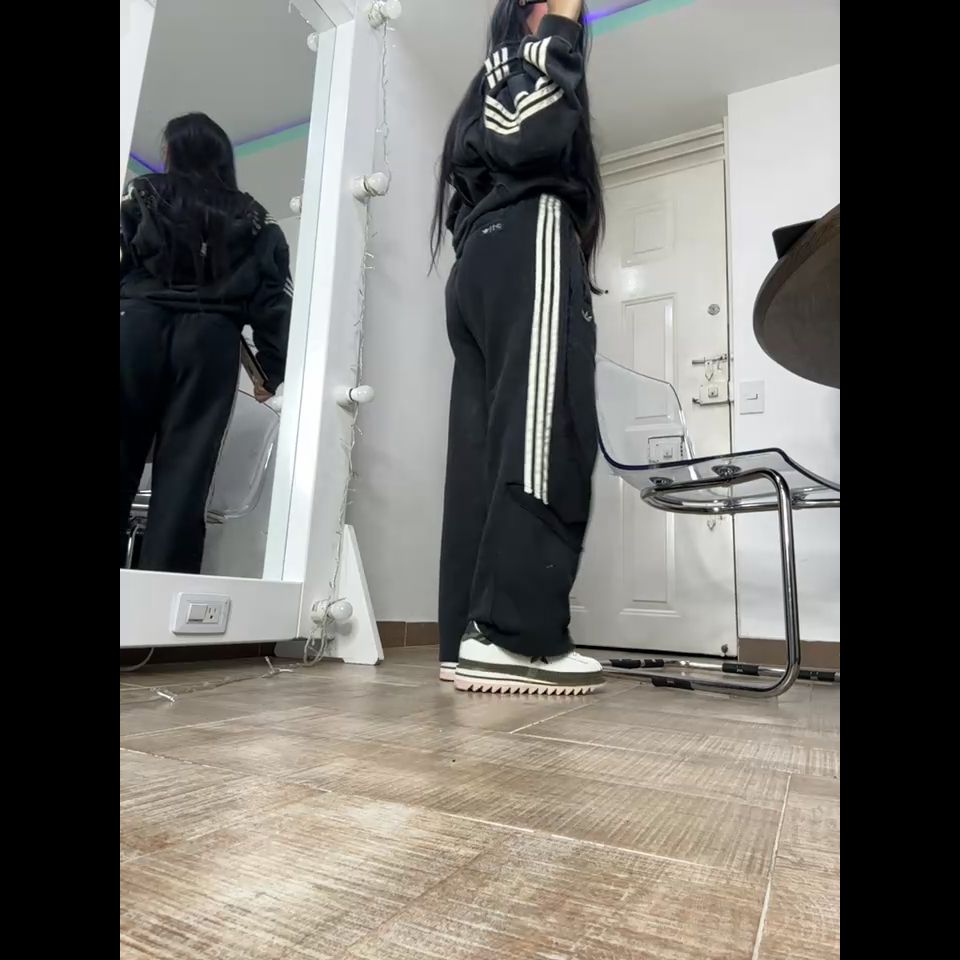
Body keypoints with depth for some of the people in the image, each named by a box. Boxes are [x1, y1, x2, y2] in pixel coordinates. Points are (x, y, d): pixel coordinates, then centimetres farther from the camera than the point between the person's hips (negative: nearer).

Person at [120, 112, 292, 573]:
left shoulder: (141, 195, 15)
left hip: (136, 326, 0)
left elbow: (121, 262, 5)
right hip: (210, 339, 1)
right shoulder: (254, 219, 16)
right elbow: (274, 295, 7)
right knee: (185, 471, -2)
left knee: (122, 456, 2)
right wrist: (272, 369, 7)